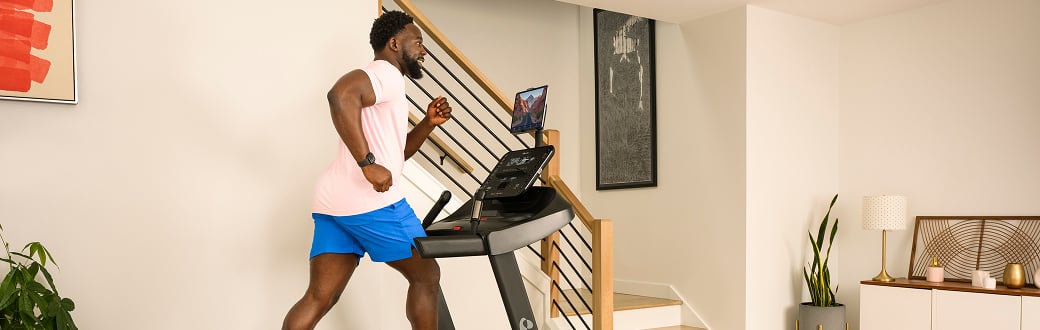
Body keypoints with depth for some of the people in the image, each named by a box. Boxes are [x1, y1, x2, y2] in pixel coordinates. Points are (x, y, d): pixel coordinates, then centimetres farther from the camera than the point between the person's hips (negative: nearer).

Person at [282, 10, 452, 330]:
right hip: (370, 202, -10)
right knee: (426, 275, 7)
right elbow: (340, 94, -27)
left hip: (332, 202, 10)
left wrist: (428, 123, 15)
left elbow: (397, 151, 31)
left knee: (320, 297, 6)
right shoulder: (386, 73, -5)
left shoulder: (380, 83, 27)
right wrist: (368, 163, -27)